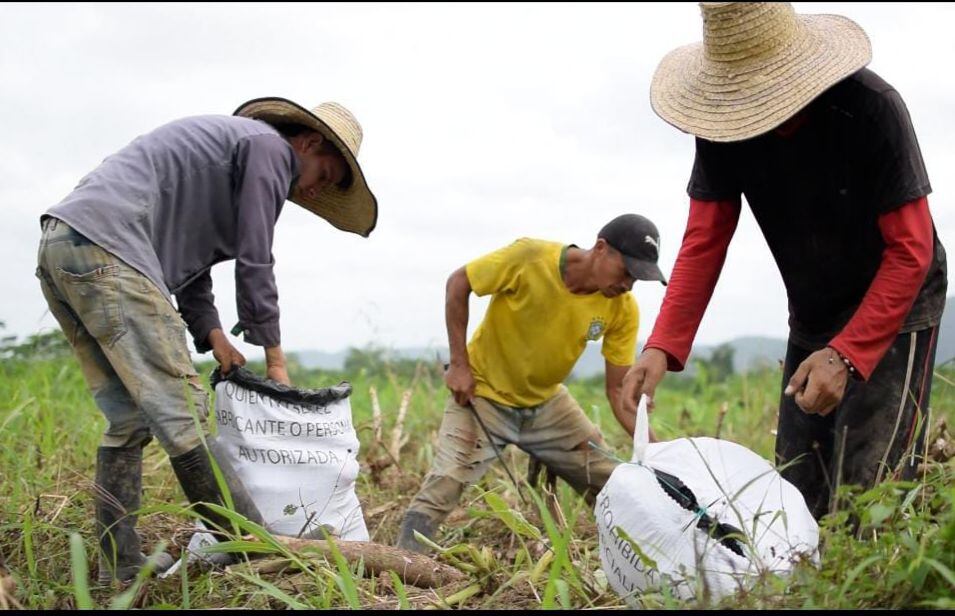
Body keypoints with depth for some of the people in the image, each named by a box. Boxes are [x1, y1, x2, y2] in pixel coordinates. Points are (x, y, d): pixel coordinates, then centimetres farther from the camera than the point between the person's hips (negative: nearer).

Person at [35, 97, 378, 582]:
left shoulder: (227, 144, 30)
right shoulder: (270, 147, 2)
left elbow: (188, 259, 27)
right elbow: (254, 262, -1)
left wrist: (213, 337, 16)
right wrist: (274, 358, 7)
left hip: (60, 246, 10)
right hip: (107, 248, -10)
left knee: (129, 418, 11)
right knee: (181, 410, -9)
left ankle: (120, 564, 12)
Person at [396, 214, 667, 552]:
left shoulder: (623, 309, -15)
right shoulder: (530, 257, -26)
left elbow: (619, 389, -9)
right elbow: (458, 283, -14)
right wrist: (459, 365, -17)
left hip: (547, 401, 4)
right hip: (484, 392, -4)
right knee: (441, 487, -19)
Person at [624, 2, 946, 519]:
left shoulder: (870, 108, -27)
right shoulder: (725, 129, -12)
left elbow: (910, 251, -26)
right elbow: (703, 243, -14)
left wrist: (845, 355, -34)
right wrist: (662, 347, -28)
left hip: (894, 308, -5)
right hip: (812, 319, 6)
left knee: (867, 485, -15)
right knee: (797, 490, 7)